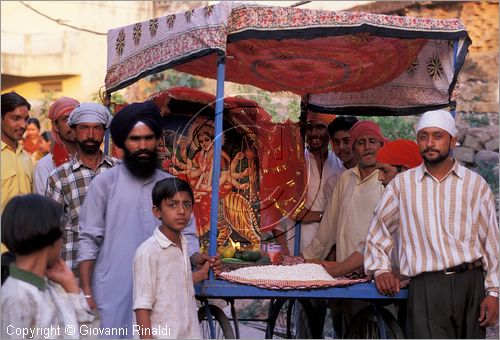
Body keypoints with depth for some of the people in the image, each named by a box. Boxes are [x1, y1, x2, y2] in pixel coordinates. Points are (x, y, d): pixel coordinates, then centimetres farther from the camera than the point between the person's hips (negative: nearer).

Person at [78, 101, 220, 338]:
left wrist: (197, 258, -10)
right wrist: (86, 292, -7)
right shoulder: (104, 183, -1)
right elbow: (88, 241, -2)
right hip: (113, 295, -3)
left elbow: (186, 234, 11)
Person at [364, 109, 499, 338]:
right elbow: (379, 230, 20)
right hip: (426, 287, -1)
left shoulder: (476, 184, 11)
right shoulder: (402, 184, 11)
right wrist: (381, 269, 7)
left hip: (472, 284, 1)